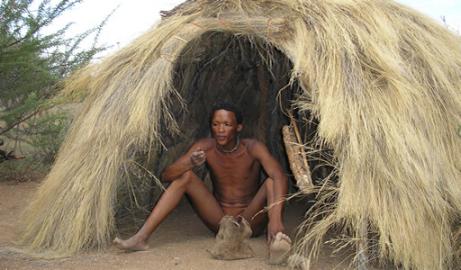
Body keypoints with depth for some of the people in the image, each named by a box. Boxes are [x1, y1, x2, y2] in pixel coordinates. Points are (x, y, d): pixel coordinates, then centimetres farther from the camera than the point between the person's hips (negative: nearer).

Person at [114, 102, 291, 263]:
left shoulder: (253, 148, -16)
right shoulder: (205, 147, -7)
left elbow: (280, 177, -33)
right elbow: (166, 175, -12)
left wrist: (275, 218, -50)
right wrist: (190, 164, -35)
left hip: (251, 222, -2)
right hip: (219, 221, 3)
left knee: (271, 182, -26)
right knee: (185, 175, -14)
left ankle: (276, 239, -52)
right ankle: (141, 238, -22)